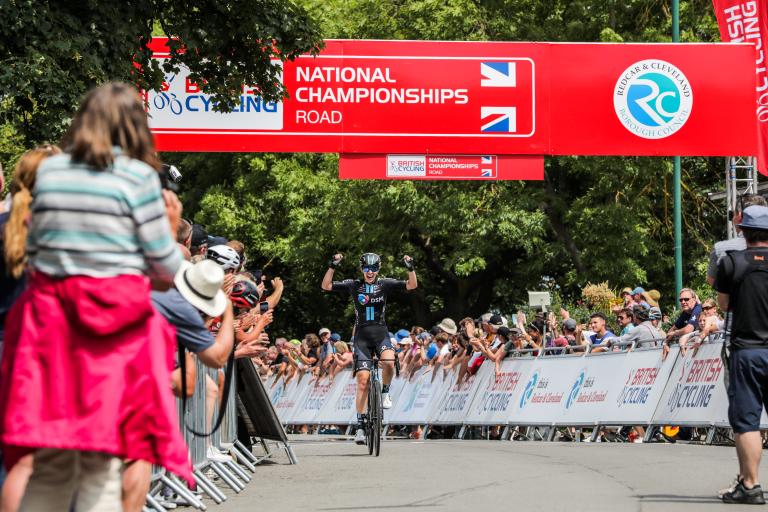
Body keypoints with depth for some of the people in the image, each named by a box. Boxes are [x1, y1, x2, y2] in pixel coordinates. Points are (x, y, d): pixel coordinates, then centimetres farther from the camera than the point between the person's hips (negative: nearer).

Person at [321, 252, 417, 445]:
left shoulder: (384, 284, 1)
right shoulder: (353, 285, 2)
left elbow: (412, 285, -5)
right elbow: (326, 286, -3)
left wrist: (410, 268, -20)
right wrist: (332, 266, -16)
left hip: (381, 334, 0)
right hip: (362, 336, 0)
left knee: (388, 362, -32)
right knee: (362, 380, -6)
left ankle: (385, 392, -1)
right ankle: (361, 425, 1)